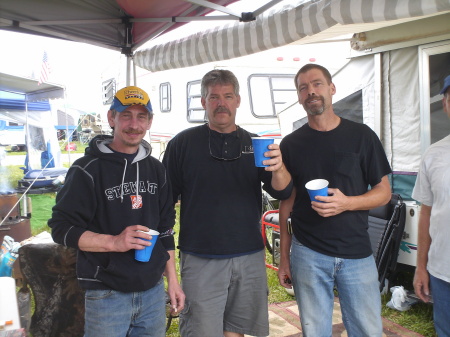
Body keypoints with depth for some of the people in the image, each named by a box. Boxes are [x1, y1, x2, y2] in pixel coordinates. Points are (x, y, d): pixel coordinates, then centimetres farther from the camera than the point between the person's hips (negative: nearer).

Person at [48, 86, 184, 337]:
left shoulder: (156, 169, 8)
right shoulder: (88, 169, -8)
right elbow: (62, 228, -10)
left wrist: (173, 280, 12)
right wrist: (114, 242, -23)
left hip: (153, 291, 5)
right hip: (107, 295, -4)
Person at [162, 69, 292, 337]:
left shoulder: (255, 145, 7)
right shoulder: (183, 143, 0)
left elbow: (283, 193, -2)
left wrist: (278, 168, -24)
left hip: (250, 257, 3)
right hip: (200, 261, -2)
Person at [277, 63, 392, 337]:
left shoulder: (361, 135, 1)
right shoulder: (291, 144, 4)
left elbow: (384, 191, 2)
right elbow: (287, 202, 8)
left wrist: (346, 202, -18)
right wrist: (284, 257, 5)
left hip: (357, 253, 0)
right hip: (308, 255, 1)